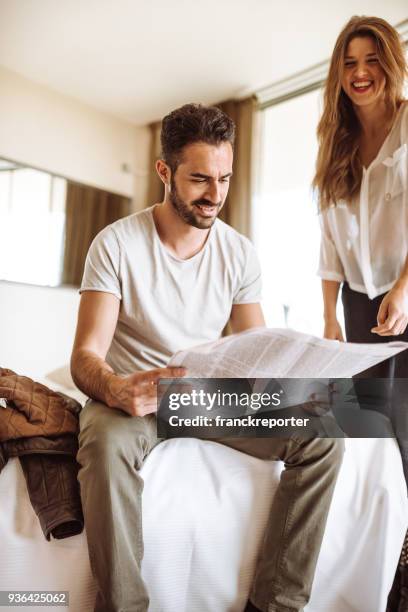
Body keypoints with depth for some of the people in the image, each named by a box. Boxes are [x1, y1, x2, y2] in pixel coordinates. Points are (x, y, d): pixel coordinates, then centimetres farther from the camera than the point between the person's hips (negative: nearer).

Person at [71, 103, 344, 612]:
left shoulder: (239, 252, 2)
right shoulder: (116, 243, -11)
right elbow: (85, 355, -15)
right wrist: (116, 389, -39)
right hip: (132, 393, -3)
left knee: (322, 436, -16)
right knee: (108, 442, -38)